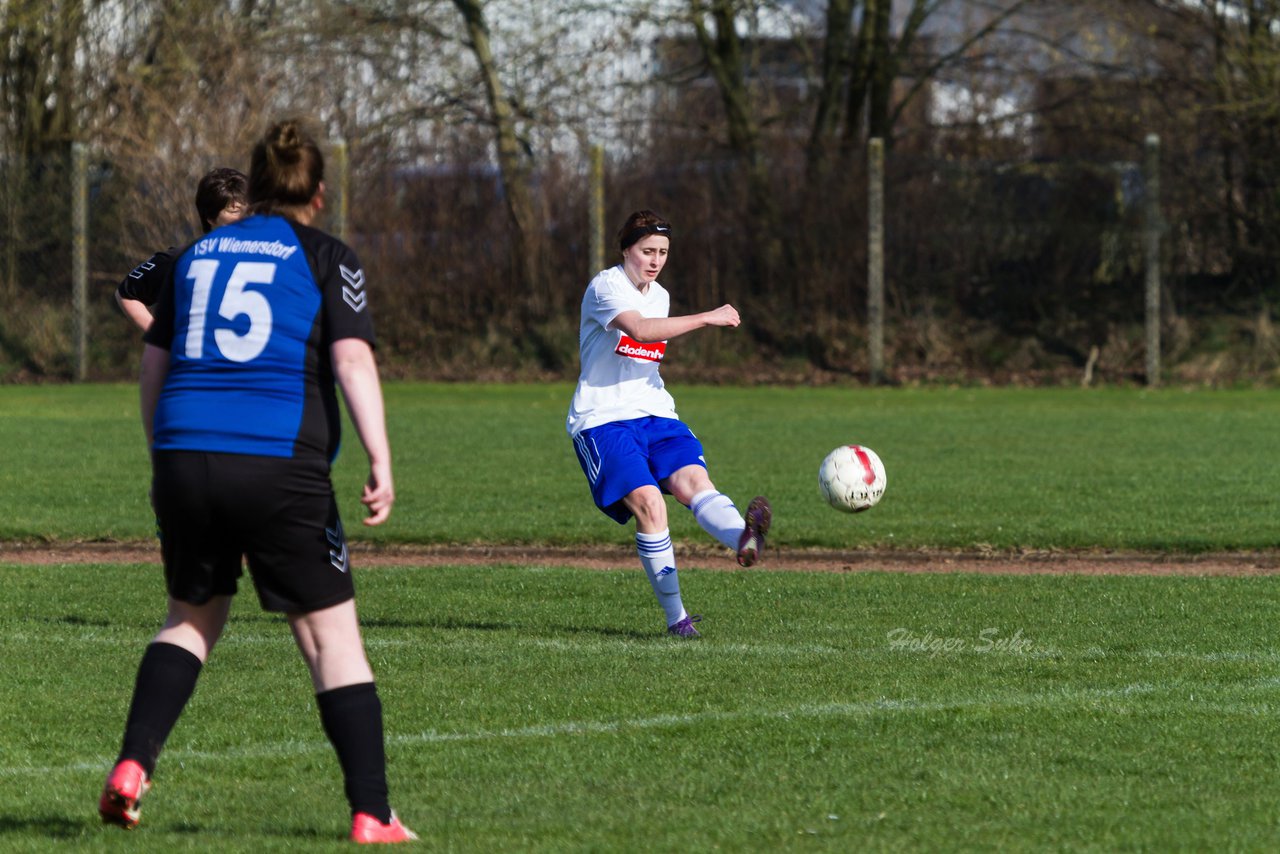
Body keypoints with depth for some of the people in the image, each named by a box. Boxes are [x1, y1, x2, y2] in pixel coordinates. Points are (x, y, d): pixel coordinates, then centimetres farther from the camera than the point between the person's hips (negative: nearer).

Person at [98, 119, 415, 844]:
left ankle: (132, 767, 5)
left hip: (185, 455, 4)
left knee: (193, 618, 22)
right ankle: (372, 816, 1)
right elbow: (353, 358, -10)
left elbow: (154, 364, 20)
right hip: (280, 466, -4)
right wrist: (381, 462, -14)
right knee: (332, 635, 3)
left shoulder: (198, 255, 17)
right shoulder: (327, 258, 3)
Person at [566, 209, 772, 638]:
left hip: (655, 413, 6)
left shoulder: (659, 296, 16)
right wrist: (706, 318, -27)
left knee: (693, 478, -24)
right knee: (648, 501, -23)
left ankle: (744, 538, -55)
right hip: (603, 421, -6)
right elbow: (640, 330, -28)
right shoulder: (606, 288, -9)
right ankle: (675, 616, -17)